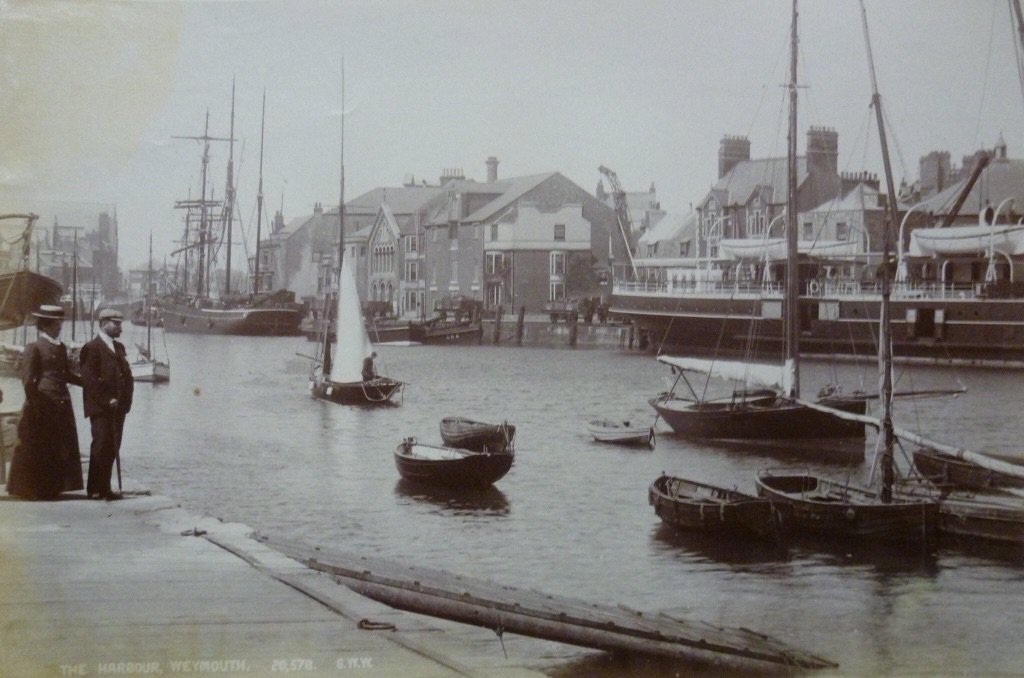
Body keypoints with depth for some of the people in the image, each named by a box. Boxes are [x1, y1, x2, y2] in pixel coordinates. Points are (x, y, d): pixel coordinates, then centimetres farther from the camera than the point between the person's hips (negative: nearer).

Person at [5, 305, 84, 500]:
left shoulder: (61, 347, 14)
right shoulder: (34, 348, -7)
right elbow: (27, 380, -10)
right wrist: (35, 406, -15)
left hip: (62, 405, 7)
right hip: (42, 405, -7)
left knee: (62, 449, 7)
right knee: (38, 450, -1)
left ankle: (51, 488, 15)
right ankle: (32, 489, 8)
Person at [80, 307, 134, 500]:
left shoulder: (119, 347, 18)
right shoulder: (92, 348, -8)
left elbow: (127, 374, 17)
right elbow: (89, 379, -14)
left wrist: (125, 400, 3)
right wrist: (107, 400, -17)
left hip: (117, 407, 8)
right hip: (100, 408, -8)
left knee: (112, 448, 8)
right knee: (102, 446, -7)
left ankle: (103, 488, 13)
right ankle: (96, 489, -1)